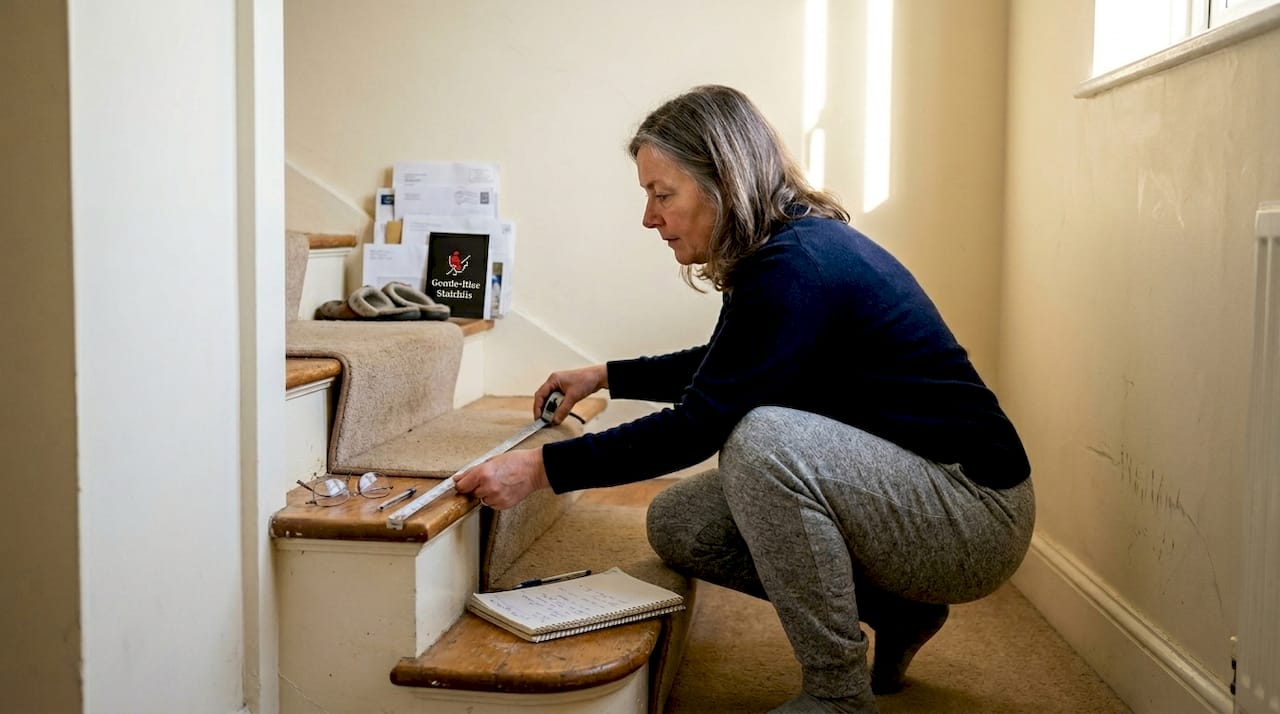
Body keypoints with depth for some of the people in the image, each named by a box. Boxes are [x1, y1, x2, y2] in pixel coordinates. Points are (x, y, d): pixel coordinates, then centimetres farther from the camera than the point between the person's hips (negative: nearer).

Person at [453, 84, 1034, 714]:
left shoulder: (798, 267, -24)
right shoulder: (783, 250, 5)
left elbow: (699, 425, -24)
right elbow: (717, 368, 23)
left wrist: (544, 469, -20)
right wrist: (606, 377, 20)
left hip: (975, 510, -9)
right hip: (888, 482, 9)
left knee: (763, 439, -33)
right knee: (676, 526, 3)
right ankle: (895, 611, 12)